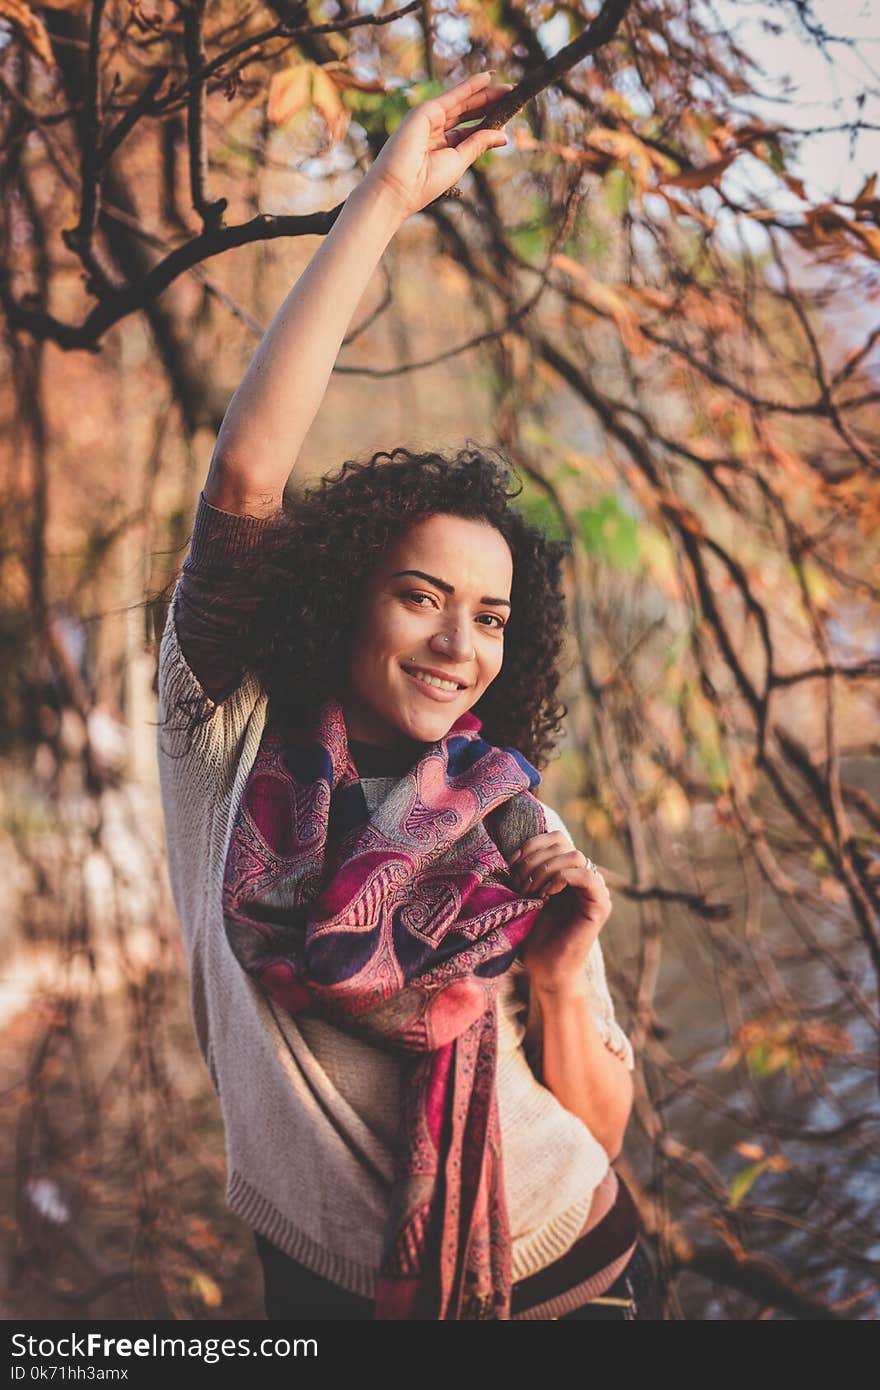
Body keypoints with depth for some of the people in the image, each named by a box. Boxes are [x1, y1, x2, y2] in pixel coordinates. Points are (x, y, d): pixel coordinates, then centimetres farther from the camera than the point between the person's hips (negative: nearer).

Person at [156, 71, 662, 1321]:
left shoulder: (522, 837, -6)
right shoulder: (233, 751, -11)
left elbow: (602, 1133, -2)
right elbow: (247, 471, -23)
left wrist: (563, 975, -21)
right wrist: (382, 202, -20)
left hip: (566, 1289, 1)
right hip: (325, 1294, -1)